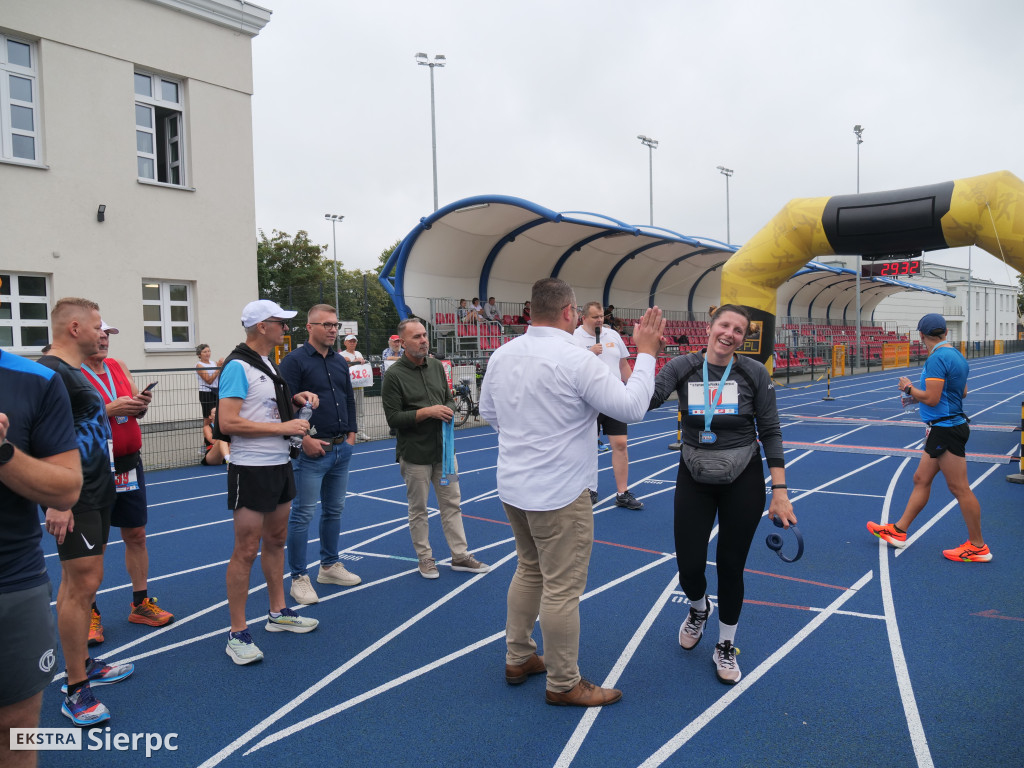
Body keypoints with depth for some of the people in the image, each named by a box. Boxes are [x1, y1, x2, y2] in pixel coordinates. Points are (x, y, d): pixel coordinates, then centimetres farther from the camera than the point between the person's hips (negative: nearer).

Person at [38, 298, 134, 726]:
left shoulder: (73, 372, 15)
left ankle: (82, 664, 30)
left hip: (95, 492, 10)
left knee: (81, 581, 17)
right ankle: (76, 691, 3)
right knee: (83, 582, -6)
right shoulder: (52, 372, -16)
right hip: (75, 498, -10)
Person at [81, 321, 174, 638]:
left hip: (129, 463, 6)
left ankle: (141, 603, 23)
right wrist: (110, 409, -26)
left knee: (136, 535, 11)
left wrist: (142, 404, -7)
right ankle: (90, 614, 17)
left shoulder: (119, 367, 10)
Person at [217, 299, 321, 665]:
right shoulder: (238, 366, -16)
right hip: (251, 468, -9)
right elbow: (227, 423, -24)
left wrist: (295, 399, 7)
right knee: (246, 550, -2)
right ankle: (237, 634, 9)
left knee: (276, 540, 17)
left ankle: (279, 613, 30)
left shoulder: (268, 364, 13)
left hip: (279, 464, 9)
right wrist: (283, 427, -22)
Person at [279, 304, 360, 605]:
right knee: (303, 514, -1)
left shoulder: (340, 362, 14)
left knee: (334, 510, 16)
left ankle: (330, 565, 30)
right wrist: (304, 439, -18)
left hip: (341, 449, 7)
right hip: (311, 450, -7)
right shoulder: (295, 361, -9)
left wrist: (351, 433, 11)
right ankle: (298, 578, 8)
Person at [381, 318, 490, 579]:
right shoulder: (394, 375, -12)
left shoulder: (436, 366, 6)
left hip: (443, 448, 5)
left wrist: (448, 410, -6)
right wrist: (428, 412, -21)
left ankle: (460, 556, 20)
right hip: (415, 453, -5)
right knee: (418, 509, 8)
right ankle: (425, 558, 23)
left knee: (452, 503, 10)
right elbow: (393, 418, -15)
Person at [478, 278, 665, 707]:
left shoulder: (502, 355, 1)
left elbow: (488, 412, 14)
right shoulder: (576, 360, -21)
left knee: (530, 570, 24)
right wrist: (646, 354, -6)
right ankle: (564, 684, 22)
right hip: (559, 494, -8)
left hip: (513, 487, 8)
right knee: (562, 588, 6)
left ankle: (518, 659, 38)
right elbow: (632, 408, -15)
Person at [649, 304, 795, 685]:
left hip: (742, 482, -1)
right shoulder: (682, 367, -7)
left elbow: (771, 432, -5)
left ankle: (726, 647, 34)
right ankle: (699, 609, 42)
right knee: (689, 568, 3)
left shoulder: (754, 373, -8)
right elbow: (648, 398, -23)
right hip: (694, 479, 1)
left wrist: (780, 490, -9)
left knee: (731, 567, 9)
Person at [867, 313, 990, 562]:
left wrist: (909, 388, -6)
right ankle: (898, 531, 23)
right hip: (943, 429, 10)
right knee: (921, 479, 14)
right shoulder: (956, 355, 11)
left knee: (959, 488, -1)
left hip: (946, 428, -10)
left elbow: (931, 399, -23)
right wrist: (919, 392, 22)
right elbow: (962, 392, 21)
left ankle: (977, 547, 9)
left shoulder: (937, 358, -19)